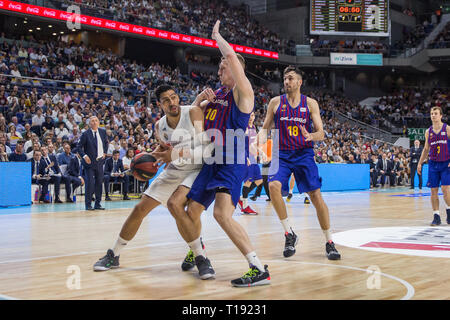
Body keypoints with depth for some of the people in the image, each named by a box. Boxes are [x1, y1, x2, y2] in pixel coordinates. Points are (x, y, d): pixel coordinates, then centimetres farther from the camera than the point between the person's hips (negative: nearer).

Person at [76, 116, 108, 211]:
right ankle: (88, 204, 1)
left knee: (99, 183, 8)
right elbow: (79, 147, -6)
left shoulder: (103, 132, 6)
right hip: (89, 162, -5)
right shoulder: (86, 134, -8)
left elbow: (106, 143, 23)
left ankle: (97, 204, 16)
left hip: (100, 161, 5)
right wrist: (84, 156, -18)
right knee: (90, 183, -8)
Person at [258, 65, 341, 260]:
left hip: (304, 154, 0)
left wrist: (310, 136, -24)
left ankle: (329, 242, 6)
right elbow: (265, 127, 9)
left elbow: (321, 133, -1)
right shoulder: (276, 102, 4)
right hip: (282, 154, 1)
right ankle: (289, 233, -10)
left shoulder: (310, 104, 2)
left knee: (316, 195, -7)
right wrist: (260, 140, -13)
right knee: (274, 186, -25)